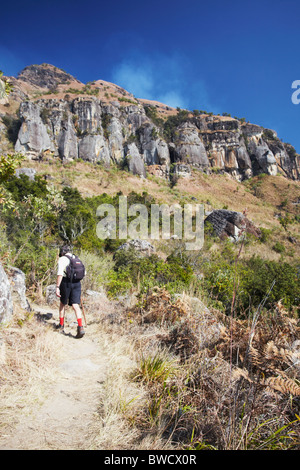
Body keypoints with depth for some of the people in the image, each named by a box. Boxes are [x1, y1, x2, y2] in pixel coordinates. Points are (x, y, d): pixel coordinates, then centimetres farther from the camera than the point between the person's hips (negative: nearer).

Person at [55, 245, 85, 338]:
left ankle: (61, 325, 27)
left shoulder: (62, 259, -4)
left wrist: (57, 287, -18)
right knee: (75, 305, -2)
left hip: (66, 282, -4)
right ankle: (80, 327, -16)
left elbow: (60, 274, -17)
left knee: (63, 304, 17)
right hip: (77, 283, 4)